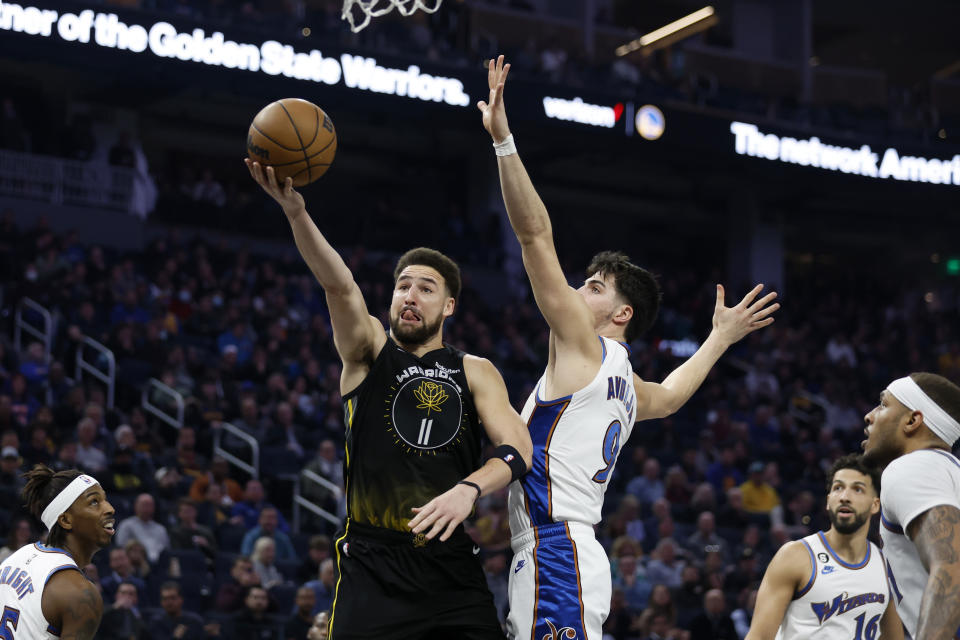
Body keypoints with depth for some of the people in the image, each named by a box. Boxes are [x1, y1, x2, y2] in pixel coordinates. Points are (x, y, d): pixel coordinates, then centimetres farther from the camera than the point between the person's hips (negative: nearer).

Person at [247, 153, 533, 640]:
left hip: (453, 569, 2)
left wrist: (469, 489, -23)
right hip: (373, 567, -2)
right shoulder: (369, 351, 8)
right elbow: (339, 286, -11)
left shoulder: (475, 372, 12)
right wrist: (295, 211, -29)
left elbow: (518, 450, -2)